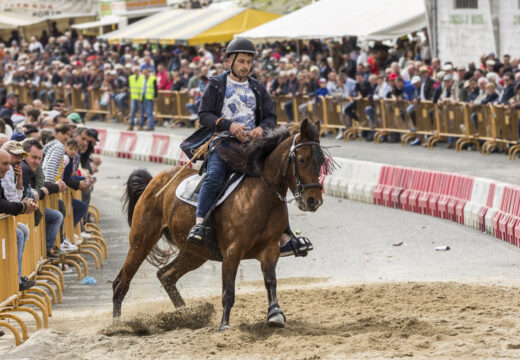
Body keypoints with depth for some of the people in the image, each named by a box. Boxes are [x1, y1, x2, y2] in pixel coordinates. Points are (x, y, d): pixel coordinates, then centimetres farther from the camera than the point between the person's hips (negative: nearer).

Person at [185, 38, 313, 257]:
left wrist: (261, 129, -11)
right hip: (223, 142, -3)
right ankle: (199, 224, -34)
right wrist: (229, 125, -18)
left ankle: (286, 238, -4)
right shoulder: (216, 85, 6)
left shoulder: (258, 89, 17)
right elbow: (204, 115, -2)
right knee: (214, 177, -31)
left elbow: (271, 117, 13)